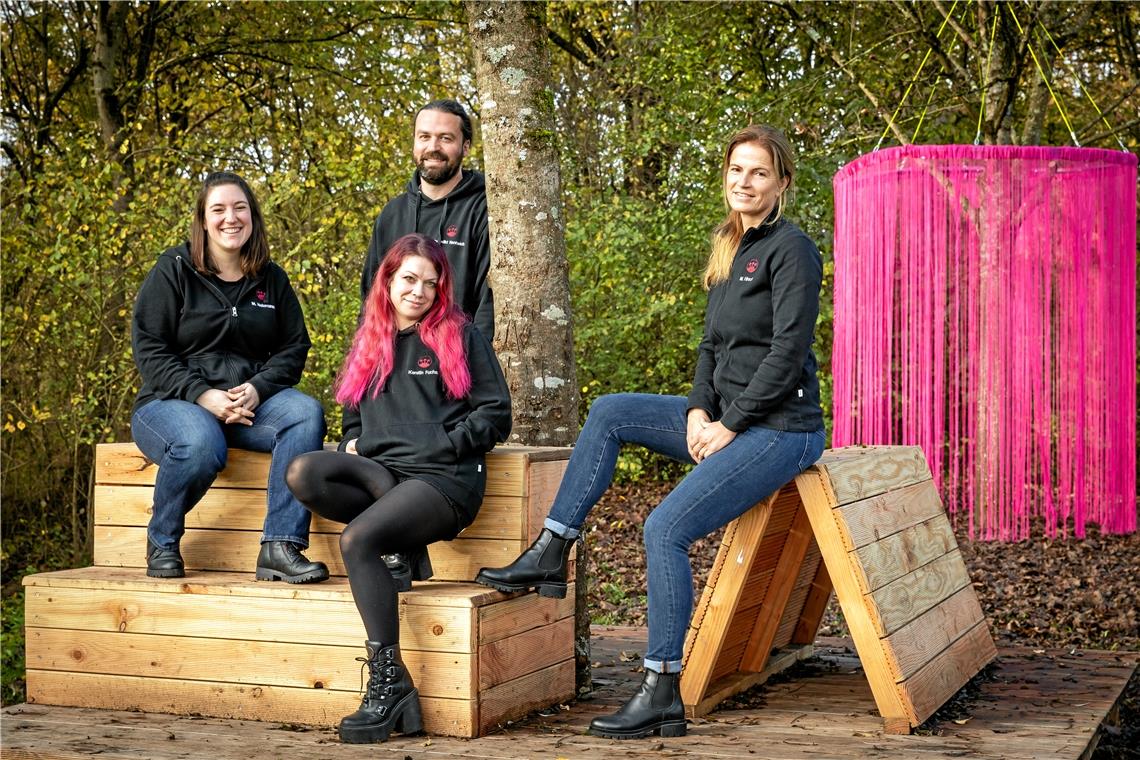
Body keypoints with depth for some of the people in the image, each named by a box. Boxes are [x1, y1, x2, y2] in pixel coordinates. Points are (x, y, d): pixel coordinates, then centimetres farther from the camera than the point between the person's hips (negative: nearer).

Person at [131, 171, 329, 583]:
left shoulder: (271, 279, 13)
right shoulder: (173, 270, 2)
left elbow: (294, 346, 10)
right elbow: (149, 348, -5)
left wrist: (258, 388, -12)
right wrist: (203, 395, -19)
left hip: (252, 400, 4)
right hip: (173, 402, -3)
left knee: (307, 412, -28)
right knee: (201, 445, -38)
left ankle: (281, 546, -32)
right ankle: (161, 543, -8)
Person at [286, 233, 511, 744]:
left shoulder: (460, 337, 8)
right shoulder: (369, 340, 21)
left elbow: (495, 416, 4)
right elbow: (354, 415, 31)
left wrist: (440, 445, -7)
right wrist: (353, 444, 8)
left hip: (444, 477, -5)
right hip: (377, 470, 5)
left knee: (357, 540, -31)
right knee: (303, 473, -26)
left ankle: (390, 684, -26)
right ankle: (401, 541, -16)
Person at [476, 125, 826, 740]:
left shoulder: (791, 249, -11)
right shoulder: (730, 251, 15)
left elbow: (787, 352, -18)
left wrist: (729, 425, -16)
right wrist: (699, 411, -2)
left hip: (780, 429, -9)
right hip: (730, 418, 9)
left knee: (666, 527, -19)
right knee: (610, 413, 4)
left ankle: (663, 697, -15)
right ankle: (549, 558, 5)